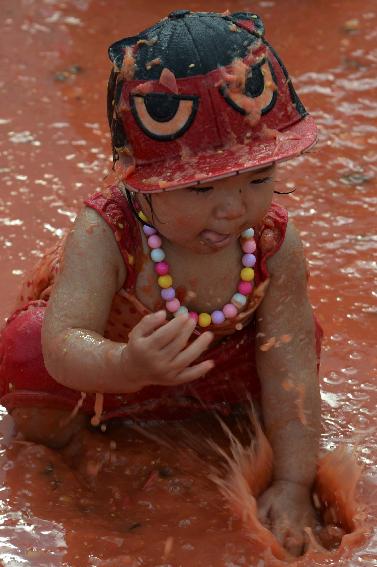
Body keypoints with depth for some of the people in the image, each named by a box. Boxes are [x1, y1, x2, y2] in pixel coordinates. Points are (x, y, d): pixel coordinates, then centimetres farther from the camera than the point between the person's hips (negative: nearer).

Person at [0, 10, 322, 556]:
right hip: (106, 356, -3)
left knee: (296, 335, -17)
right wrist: (128, 366, -70)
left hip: (216, 363, 4)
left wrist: (293, 484, -27)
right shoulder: (103, 235, -40)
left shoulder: (276, 245, -30)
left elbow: (288, 368, -26)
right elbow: (64, 345, -48)